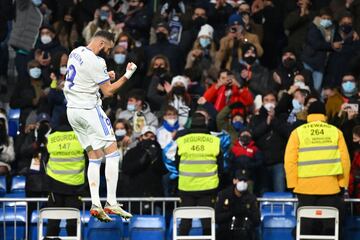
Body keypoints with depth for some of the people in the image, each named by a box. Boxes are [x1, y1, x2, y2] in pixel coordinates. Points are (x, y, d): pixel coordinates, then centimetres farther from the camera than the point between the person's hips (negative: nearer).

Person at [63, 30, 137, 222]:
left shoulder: (75, 53, 10)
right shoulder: (96, 62, -17)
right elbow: (108, 92, -11)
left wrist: (105, 77, 17)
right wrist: (127, 75, -5)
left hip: (72, 110, 9)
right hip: (89, 110, -9)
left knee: (94, 157, 10)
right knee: (112, 153, -2)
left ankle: (95, 204, 0)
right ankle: (111, 203, -8)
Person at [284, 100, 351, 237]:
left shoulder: (298, 133, 1)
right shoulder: (336, 132, 3)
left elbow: (290, 161, -4)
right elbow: (345, 160, -1)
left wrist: (292, 184, 1)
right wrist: (343, 183, 6)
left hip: (305, 188, 0)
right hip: (331, 188, 0)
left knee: (306, 228, 7)